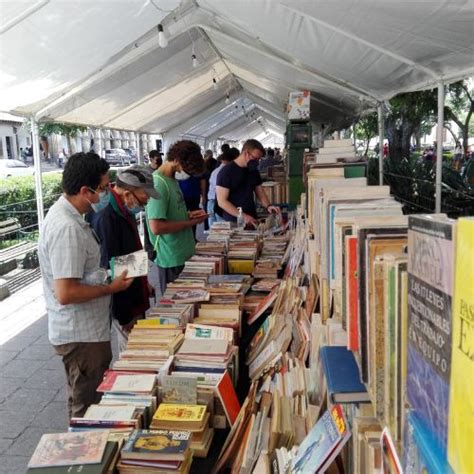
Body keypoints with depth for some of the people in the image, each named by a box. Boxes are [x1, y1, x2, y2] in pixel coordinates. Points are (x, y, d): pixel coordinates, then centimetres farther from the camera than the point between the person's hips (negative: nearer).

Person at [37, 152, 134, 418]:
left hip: (86, 330, 10)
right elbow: (66, 293, -29)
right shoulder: (67, 228, -27)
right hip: (81, 336, -10)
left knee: (85, 402, 26)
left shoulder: (67, 215, 5)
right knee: (89, 410, 8)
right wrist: (111, 288, -18)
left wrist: (107, 275, 5)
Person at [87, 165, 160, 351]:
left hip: (133, 299, 9)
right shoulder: (106, 217, -26)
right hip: (123, 307, -9)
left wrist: (143, 285, 21)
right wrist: (125, 316, -20)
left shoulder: (124, 210, 5)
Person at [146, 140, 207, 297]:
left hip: (183, 253, 9)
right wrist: (190, 223, -17)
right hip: (172, 259, -9)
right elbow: (156, 227, -28)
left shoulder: (172, 179, 9)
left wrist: (188, 215, 2)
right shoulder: (158, 184, -21)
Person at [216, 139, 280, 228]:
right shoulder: (226, 172, -11)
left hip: (252, 221, 6)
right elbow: (222, 201, -15)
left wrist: (268, 206, -5)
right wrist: (242, 216, -24)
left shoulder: (254, 171, 9)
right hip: (233, 222, -5)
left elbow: (260, 193, 16)